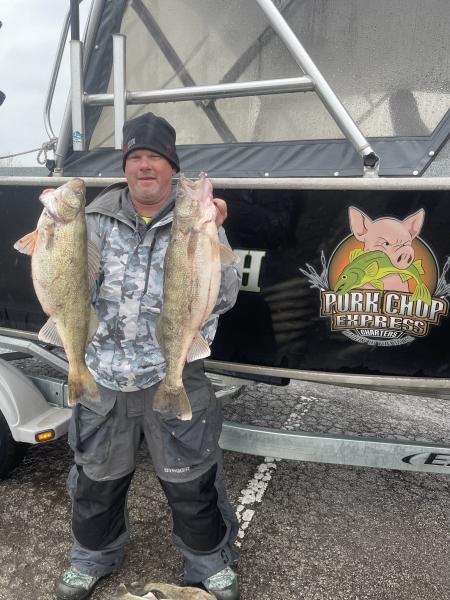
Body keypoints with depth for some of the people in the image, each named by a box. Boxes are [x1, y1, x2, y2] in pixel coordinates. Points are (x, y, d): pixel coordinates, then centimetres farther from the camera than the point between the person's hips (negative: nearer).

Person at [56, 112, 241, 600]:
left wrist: (211, 238, -23)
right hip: (103, 376, 3)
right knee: (97, 477, 22)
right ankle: (93, 556, 52)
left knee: (191, 483, 13)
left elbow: (222, 299, -11)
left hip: (175, 378, -2)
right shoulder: (98, 218, 1)